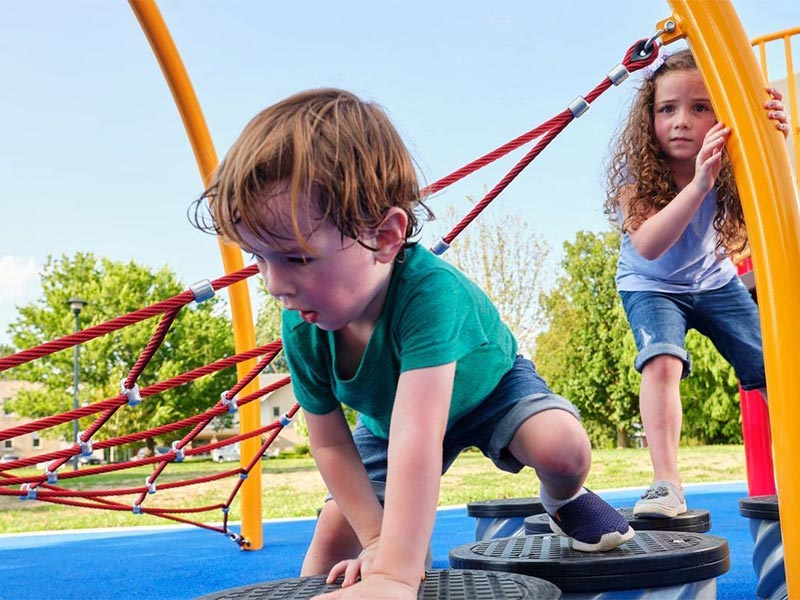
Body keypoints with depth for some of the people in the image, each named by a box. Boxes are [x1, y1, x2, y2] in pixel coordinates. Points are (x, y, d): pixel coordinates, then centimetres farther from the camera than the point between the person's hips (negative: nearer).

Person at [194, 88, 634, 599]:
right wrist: (378, 542, -21)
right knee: (333, 534, -8)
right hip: (389, 418, 4)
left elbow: (417, 439, -55)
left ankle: (564, 499, 4)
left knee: (562, 445, -29)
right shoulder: (301, 327, -28)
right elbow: (330, 443, -15)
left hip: (490, 388, -3)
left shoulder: (430, 290, -46)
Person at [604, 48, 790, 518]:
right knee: (662, 359, -28)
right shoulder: (636, 170, -27)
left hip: (713, 281, 3)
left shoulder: (730, 165, -21)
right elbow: (647, 246, -42)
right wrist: (698, 184, -55)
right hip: (651, 285, -3)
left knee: (770, 369, -5)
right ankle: (667, 485, -24)